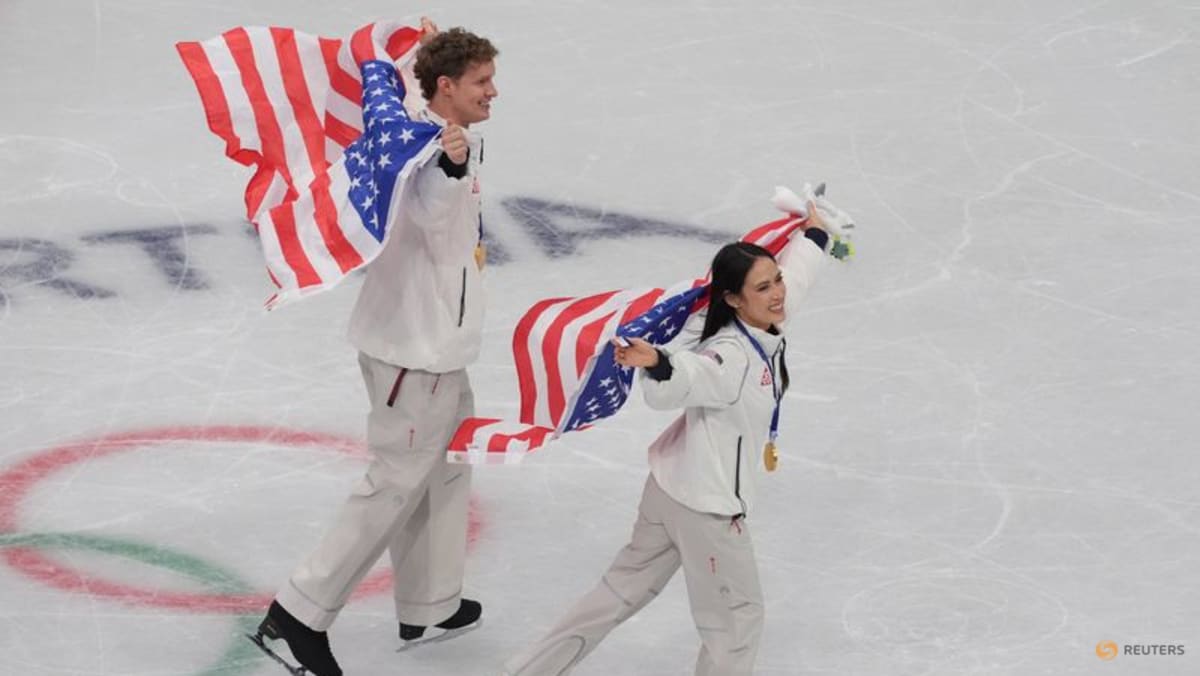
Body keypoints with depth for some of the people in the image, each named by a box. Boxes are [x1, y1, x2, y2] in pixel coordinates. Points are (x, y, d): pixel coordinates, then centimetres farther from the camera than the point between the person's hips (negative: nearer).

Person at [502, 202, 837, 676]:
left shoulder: (765, 332, -1)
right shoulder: (731, 356, -28)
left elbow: (791, 278, 20)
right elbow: (684, 380, -46)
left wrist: (814, 237, 37)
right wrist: (656, 364, -69)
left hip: (675, 489, 10)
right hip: (707, 504, -10)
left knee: (626, 588, 19)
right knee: (737, 616, 6)